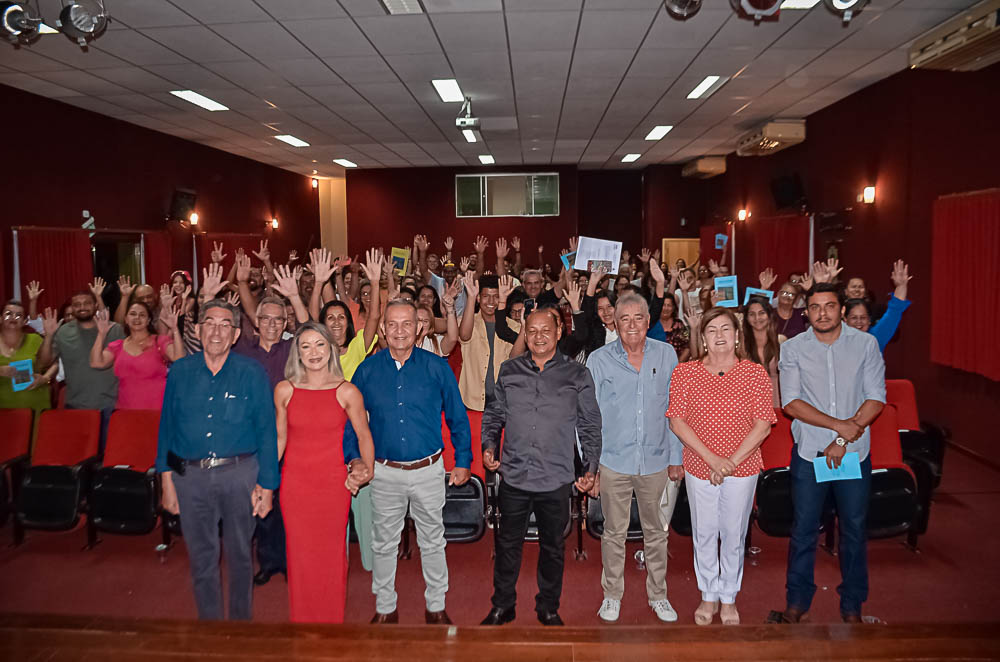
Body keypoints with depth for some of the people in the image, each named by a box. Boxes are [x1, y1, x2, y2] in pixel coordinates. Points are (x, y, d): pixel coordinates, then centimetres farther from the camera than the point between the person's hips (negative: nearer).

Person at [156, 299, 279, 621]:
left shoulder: (252, 373, -2)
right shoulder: (180, 371, 5)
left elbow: (267, 432, -2)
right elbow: (167, 427, 9)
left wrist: (266, 484, -5)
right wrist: (166, 478, 3)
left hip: (239, 474, -2)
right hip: (190, 476, 2)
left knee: (239, 555, 12)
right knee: (201, 558, 11)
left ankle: (241, 621, 31)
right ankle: (209, 623, 30)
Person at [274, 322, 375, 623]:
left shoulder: (347, 392, -5)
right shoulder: (284, 390, -1)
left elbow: (364, 436, 7)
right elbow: (280, 438, 9)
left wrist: (366, 471, -1)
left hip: (334, 484, -1)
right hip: (295, 484, 1)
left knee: (332, 556, 8)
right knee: (300, 556, 8)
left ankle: (332, 618, 28)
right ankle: (301, 618, 28)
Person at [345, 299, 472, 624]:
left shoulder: (437, 367, -4)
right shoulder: (368, 370, -1)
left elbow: (457, 417, 3)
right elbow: (351, 420, 8)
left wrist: (463, 461, 3)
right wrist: (353, 460, -2)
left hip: (429, 471, -1)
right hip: (384, 472, 1)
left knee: (432, 542, 12)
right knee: (383, 543, 13)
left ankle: (436, 607, 29)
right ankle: (385, 608, 31)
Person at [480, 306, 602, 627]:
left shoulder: (577, 375, 1)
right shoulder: (509, 371, 5)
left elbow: (590, 426, 5)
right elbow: (493, 414, 13)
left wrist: (590, 468, -2)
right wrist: (489, 446, -2)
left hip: (557, 478, -1)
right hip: (514, 475, 1)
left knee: (553, 547, 13)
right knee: (508, 543, 11)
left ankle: (548, 608, 31)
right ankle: (502, 606, 29)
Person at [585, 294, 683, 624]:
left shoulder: (666, 355, 2)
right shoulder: (599, 360, -4)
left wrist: (676, 457, 5)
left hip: (655, 461, 2)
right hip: (614, 462, -1)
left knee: (656, 532, 14)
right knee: (614, 532, 10)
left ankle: (658, 595, 31)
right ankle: (612, 595, 27)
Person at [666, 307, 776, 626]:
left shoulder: (755, 373, -5)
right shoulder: (684, 372, -4)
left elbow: (763, 426, -7)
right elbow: (677, 422, -7)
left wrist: (732, 462, -14)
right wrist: (712, 458, -15)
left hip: (743, 467, 0)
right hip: (699, 467, 1)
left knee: (734, 534, 12)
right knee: (704, 534, 12)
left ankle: (729, 598, 32)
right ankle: (709, 596, 32)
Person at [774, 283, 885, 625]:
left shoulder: (866, 344, -1)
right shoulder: (793, 348, -2)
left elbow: (876, 398, -5)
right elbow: (791, 403, -8)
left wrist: (843, 439, -13)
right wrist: (839, 425, -17)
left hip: (854, 452, 1)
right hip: (809, 453, 0)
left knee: (854, 529, 10)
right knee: (803, 529, 7)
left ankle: (852, 605, 28)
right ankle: (797, 601, 22)